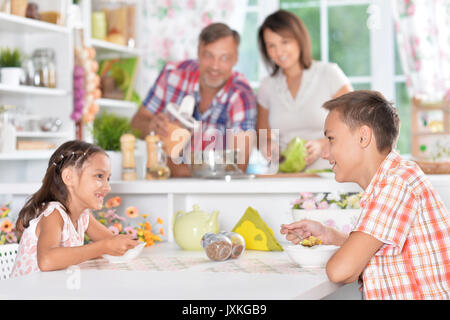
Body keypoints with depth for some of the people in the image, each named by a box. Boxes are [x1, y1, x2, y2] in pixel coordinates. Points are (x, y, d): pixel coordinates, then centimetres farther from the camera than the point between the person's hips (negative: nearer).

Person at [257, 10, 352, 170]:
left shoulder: (329, 74, 1)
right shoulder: (267, 86, 12)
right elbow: (262, 134, 22)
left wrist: (322, 145, -14)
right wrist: (269, 145, -1)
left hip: (328, 174, -3)